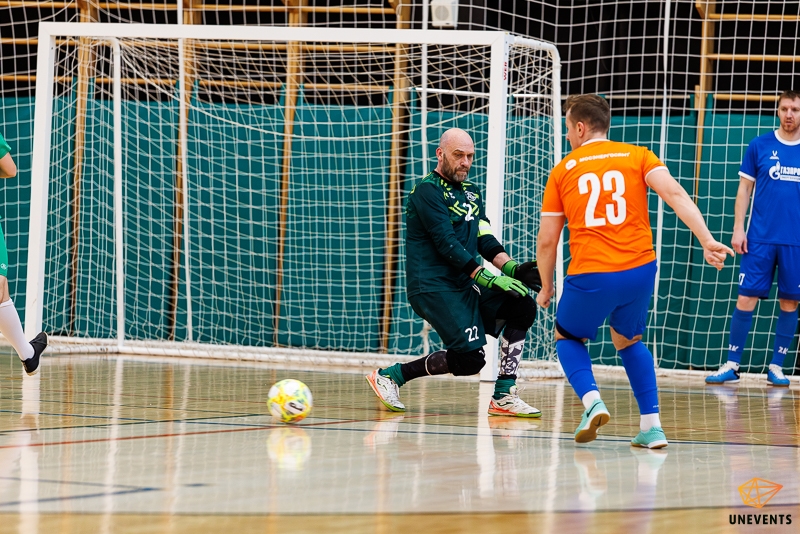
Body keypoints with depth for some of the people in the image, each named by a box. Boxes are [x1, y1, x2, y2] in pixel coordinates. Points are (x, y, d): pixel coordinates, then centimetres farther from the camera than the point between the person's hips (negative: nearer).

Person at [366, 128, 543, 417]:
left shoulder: (471, 192, 19)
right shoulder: (427, 191, -8)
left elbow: (485, 240, 11)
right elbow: (446, 243, -17)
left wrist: (512, 268, -8)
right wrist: (487, 278, -22)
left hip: (465, 285, 8)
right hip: (433, 287, -8)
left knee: (522, 306, -9)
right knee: (470, 358, -19)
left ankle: (503, 396, -4)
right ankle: (390, 375, -2)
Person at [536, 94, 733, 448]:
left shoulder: (563, 170, 9)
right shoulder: (637, 157, 9)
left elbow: (547, 240, 10)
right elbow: (675, 194, -8)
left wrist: (546, 287, 23)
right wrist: (707, 240, -14)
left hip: (590, 276, -2)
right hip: (639, 271, 2)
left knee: (567, 337, 25)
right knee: (628, 340, 28)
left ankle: (592, 402, -2)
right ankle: (651, 426, 14)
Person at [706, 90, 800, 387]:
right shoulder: (760, 146, 3)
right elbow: (744, 189, 6)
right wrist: (738, 228, -2)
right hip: (760, 238, -1)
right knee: (746, 298, -4)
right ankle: (732, 365, 2)